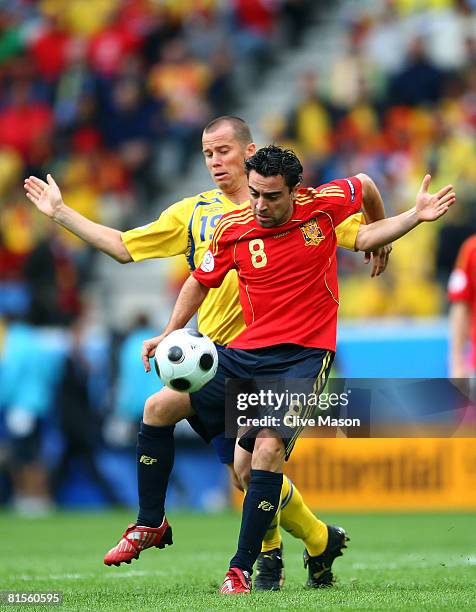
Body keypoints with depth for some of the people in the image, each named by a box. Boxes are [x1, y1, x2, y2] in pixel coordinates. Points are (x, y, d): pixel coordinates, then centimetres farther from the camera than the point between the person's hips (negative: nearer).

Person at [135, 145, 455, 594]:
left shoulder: (323, 204, -8)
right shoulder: (231, 228, -2)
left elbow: (365, 185, 16)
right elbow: (201, 281, 16)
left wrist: (415, 216, 10)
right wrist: (170, 334, 10)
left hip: (305, 355, -4)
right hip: (246, 352, 4)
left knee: (267, 449, -25)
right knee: (161, 406, -5)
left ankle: (241, 569, -18)